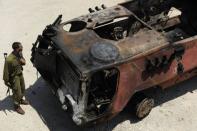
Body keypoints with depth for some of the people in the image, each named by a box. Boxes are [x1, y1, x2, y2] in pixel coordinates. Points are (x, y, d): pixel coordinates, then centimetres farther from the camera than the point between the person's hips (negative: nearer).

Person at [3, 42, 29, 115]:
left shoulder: (19, 54, -12)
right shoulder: (9, 59, -33)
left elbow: (24, 63, 3)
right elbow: (6, 71, -23)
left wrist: (22, 61, -21)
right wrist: (6, 81, -13)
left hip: (20, 74, 7)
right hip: (14, 77, -7)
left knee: (22, 89, 26)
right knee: (17, 92, 8)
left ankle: (20, 99, 54)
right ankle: (16, 106, 32)